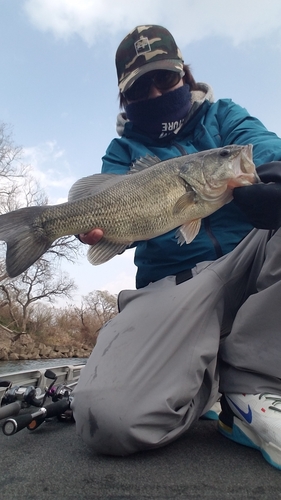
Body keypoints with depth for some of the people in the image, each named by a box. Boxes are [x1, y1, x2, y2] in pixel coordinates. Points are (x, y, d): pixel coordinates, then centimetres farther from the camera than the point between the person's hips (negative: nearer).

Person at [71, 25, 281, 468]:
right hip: (173, 283, -1)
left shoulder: (223, 116, 17)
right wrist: (99, 227, -29)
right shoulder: (122, 151, 15)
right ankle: (210, 376, 4)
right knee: (108, 417, -25)